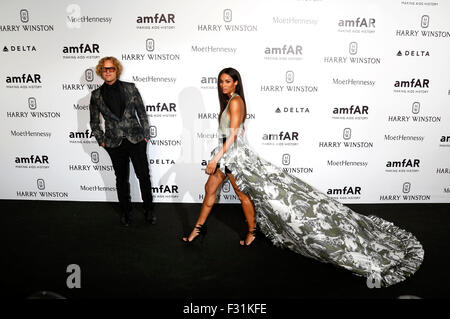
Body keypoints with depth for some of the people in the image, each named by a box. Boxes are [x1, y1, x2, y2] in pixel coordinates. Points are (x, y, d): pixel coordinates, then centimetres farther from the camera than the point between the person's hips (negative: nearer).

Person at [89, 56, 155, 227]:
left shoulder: (130, 88, 2)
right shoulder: (96, 95, 4)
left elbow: (142, 112, 4)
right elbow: (94, 122, 13)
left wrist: (146, 135, 2)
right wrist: (101, 140, 7)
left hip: (136, 139, -1)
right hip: (115, 143, 1)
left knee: (144, 175, 1)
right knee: (121, 179, 12)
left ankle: (149, 210, 19)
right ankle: (125, 212, 29)